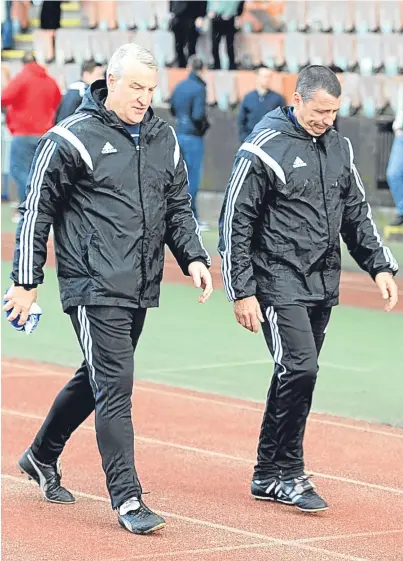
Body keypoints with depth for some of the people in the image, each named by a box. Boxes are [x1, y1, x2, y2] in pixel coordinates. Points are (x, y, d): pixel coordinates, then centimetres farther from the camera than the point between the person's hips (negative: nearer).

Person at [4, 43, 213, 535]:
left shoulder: (164, 139, 11)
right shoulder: (72, 139, -8)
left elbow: (178, 208, 21)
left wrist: (193, 257, 5)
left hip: (141, 290, 7)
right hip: (94, 287, -7)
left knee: (96, 378, 18)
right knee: (115, 387, -11)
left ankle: (42, 456, 39)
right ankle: (127, 499, -8)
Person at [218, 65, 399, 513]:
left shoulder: (339, 147, 10)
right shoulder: (264, 150, -11)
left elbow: (356, 214, 20)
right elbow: (235, 224, -9)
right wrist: (242, 292, -12)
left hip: (324, 286, 7)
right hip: (280, 283, -7)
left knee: (296, 375, 9)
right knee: (300, 369, -15)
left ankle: (269, 475, 17)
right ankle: (287, 474, -4)